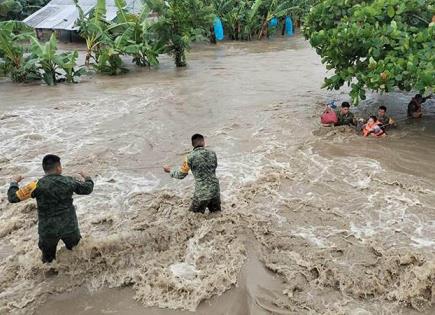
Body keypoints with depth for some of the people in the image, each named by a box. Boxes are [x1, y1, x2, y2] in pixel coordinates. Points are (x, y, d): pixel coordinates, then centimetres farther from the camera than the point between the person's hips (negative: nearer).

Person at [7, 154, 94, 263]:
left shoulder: (37, 186, -17)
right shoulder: (69, 181, -10)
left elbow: (13, 197, -11)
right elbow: (88, 189, 6)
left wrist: (14, 182, 8)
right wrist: (87, 178, 27)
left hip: (48, 230, -2)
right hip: (70, 228, 2)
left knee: (48, 262, 19)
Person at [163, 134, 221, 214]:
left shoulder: (190, 157, -11)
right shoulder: (212, 154, 1)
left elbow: (181, 175, 0)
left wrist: (170, 170, 16)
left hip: (202, 193, -4)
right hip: (215, 190, 4)